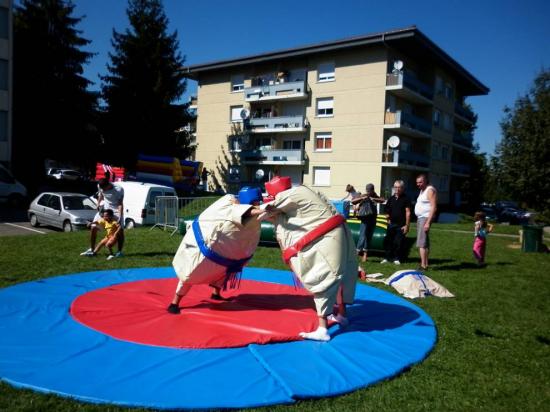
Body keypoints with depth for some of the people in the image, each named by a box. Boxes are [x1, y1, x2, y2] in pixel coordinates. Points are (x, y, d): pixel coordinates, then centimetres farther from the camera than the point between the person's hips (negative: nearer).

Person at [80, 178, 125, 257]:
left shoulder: (119, 190, -26)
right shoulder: (100, 186, -13)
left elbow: (120, 204, -21)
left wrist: (120, 217, -28)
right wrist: (98, 204, -5)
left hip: (116, 210, -4)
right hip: (104, 209, 4)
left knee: (120, 230, -12)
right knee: (93, 227, 0)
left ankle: (120, 251, 0)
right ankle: (91, 249, 13)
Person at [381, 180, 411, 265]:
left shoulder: (405, 199, -5)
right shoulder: (391, 198, 10)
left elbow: (408, 212, -8)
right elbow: (387, 210, 22)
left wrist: (407, 225, -13)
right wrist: (388, 218, 11)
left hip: (401, 225, -5)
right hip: (391, 224, 5)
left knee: (399, 242, -1)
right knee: (388, 241, 5)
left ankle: (397, 259, 11)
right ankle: (387, 258, 15)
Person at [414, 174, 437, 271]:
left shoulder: (430, 190, -13)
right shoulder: (422, 190, 16)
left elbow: (433, 207, -21)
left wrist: (428, 222, -26)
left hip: (425, 218, -10)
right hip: (420, 218, 10)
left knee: (421, 243, -14)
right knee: (425, 242, 14)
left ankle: (423, 266, -15)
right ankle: (425, 264, 21)